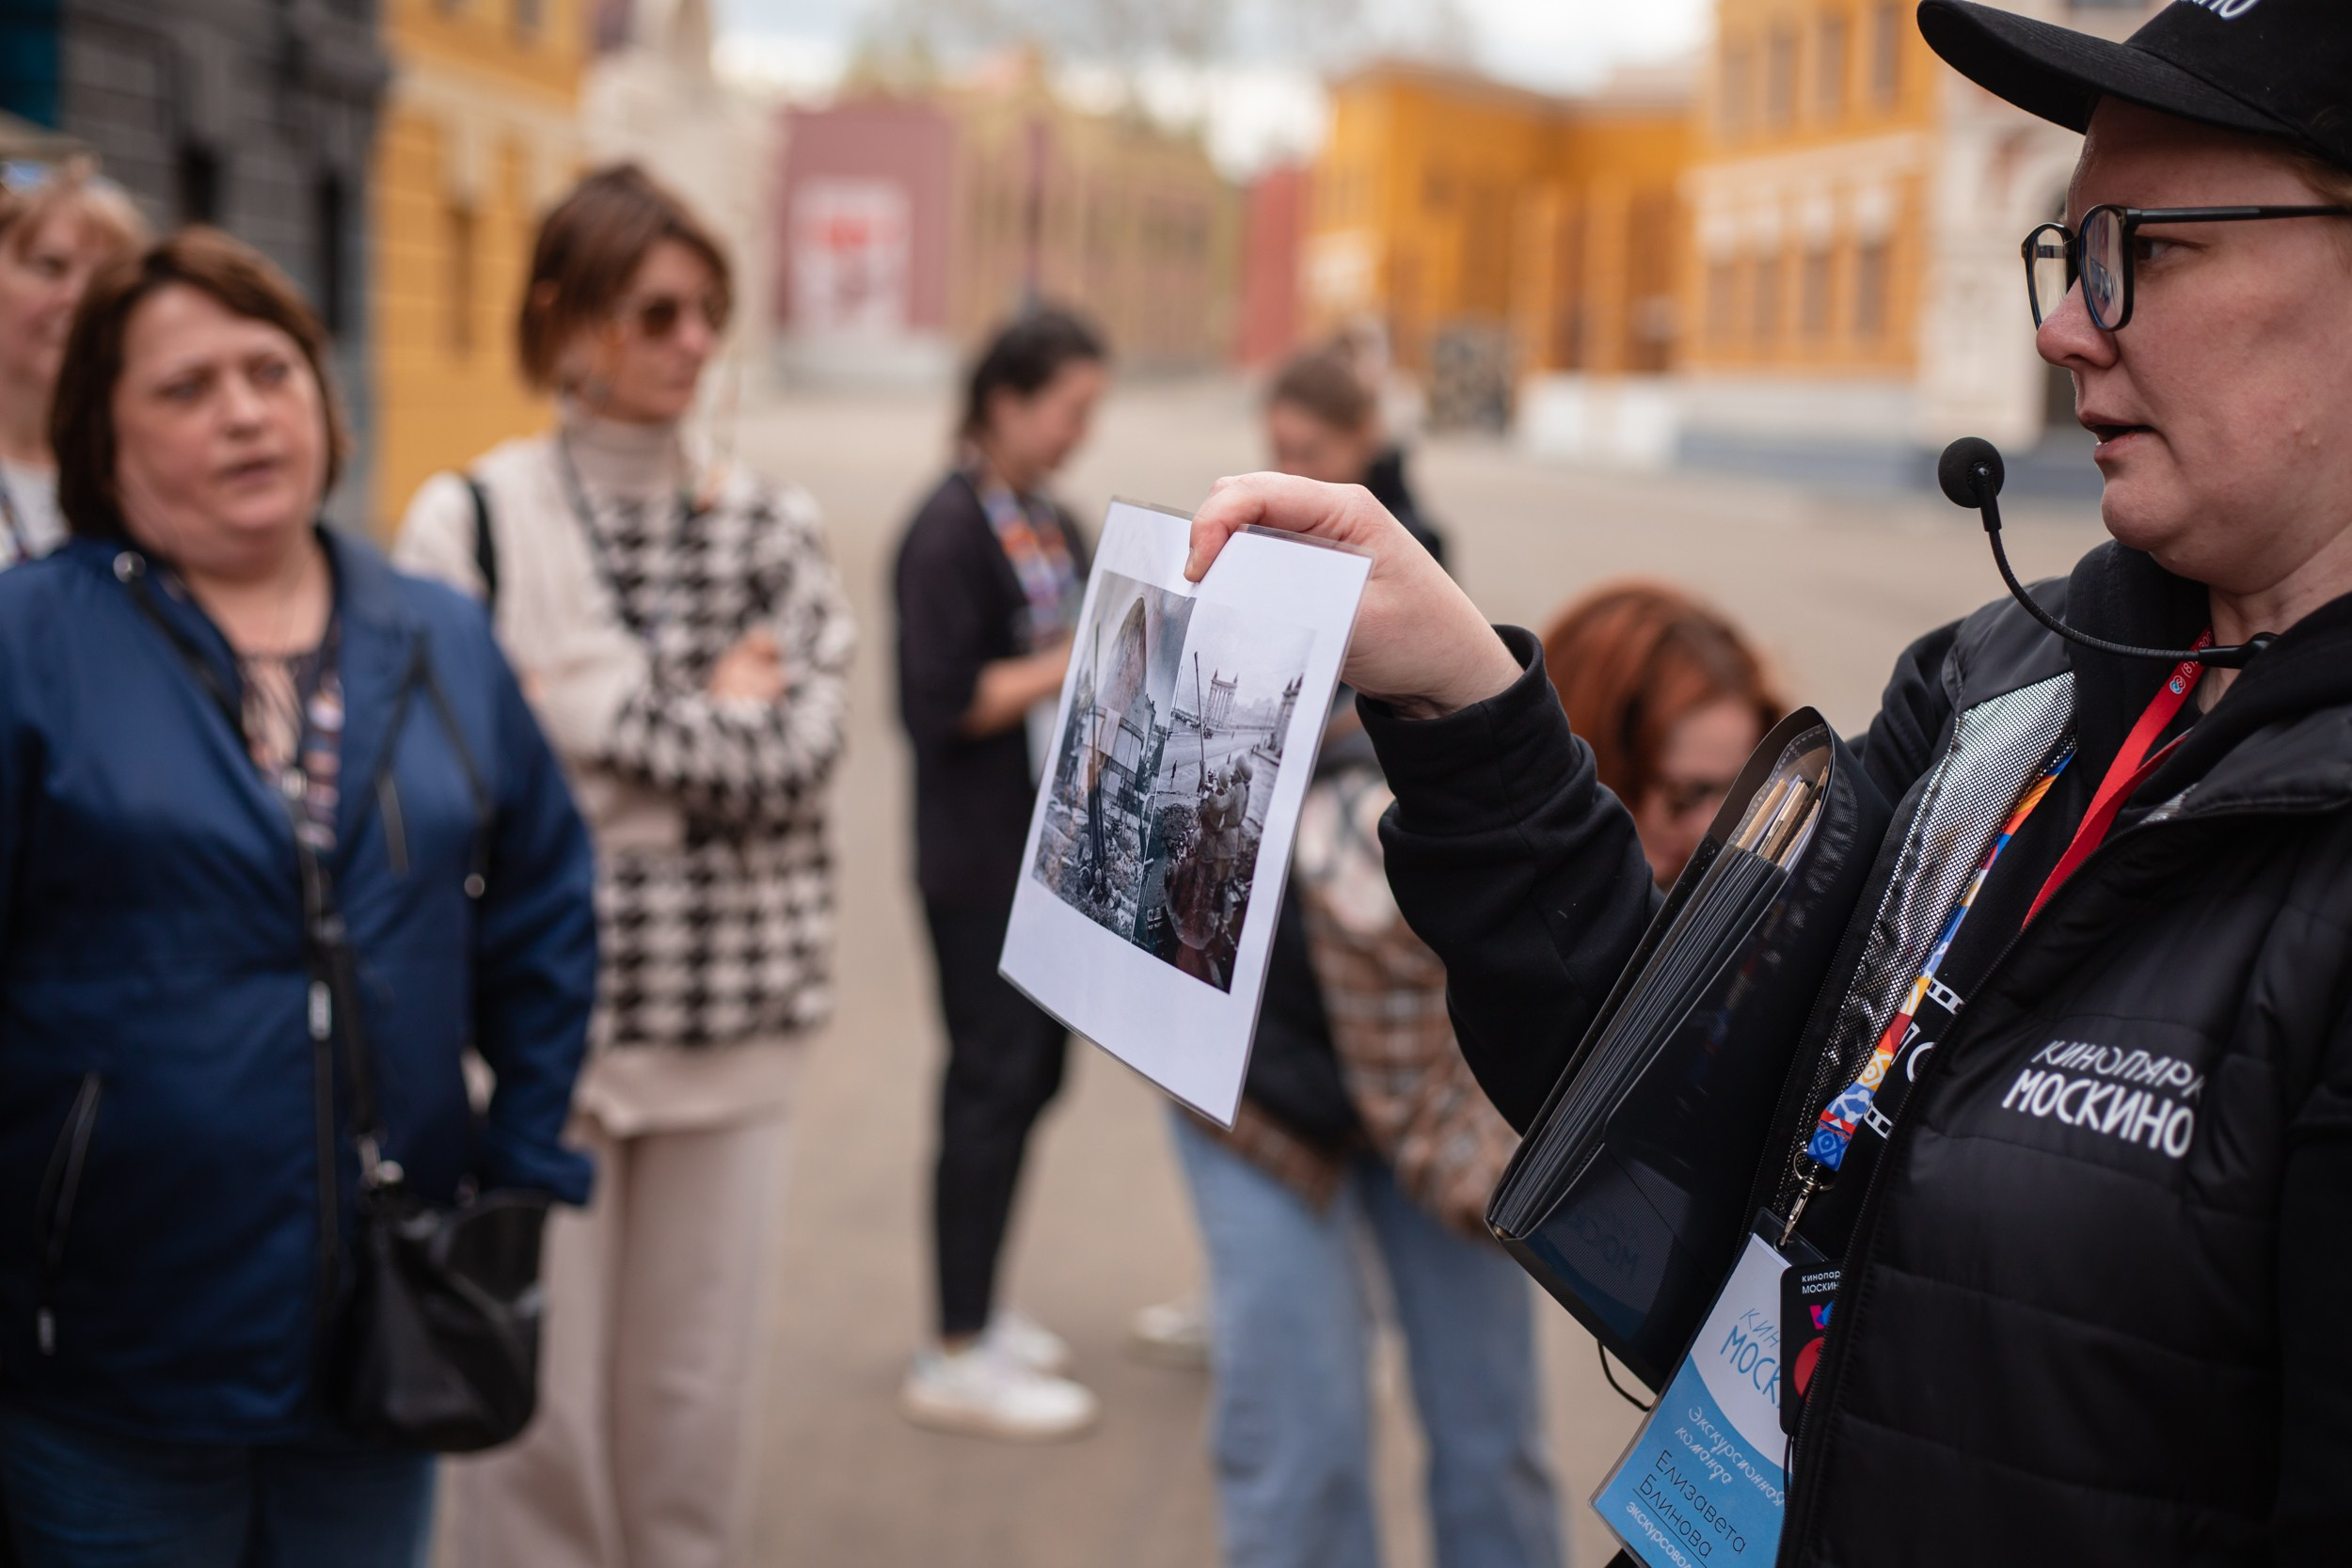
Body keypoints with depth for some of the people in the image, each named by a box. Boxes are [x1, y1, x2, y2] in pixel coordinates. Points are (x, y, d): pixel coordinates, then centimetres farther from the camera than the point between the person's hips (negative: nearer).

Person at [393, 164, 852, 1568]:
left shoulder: (773, 529, 7)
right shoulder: (470, 521, -3)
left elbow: (802, 754, -5)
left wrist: (594, 710, -9)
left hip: (734, 1018, 3)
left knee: (700, 1391, 10)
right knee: (538, 1396, 3)